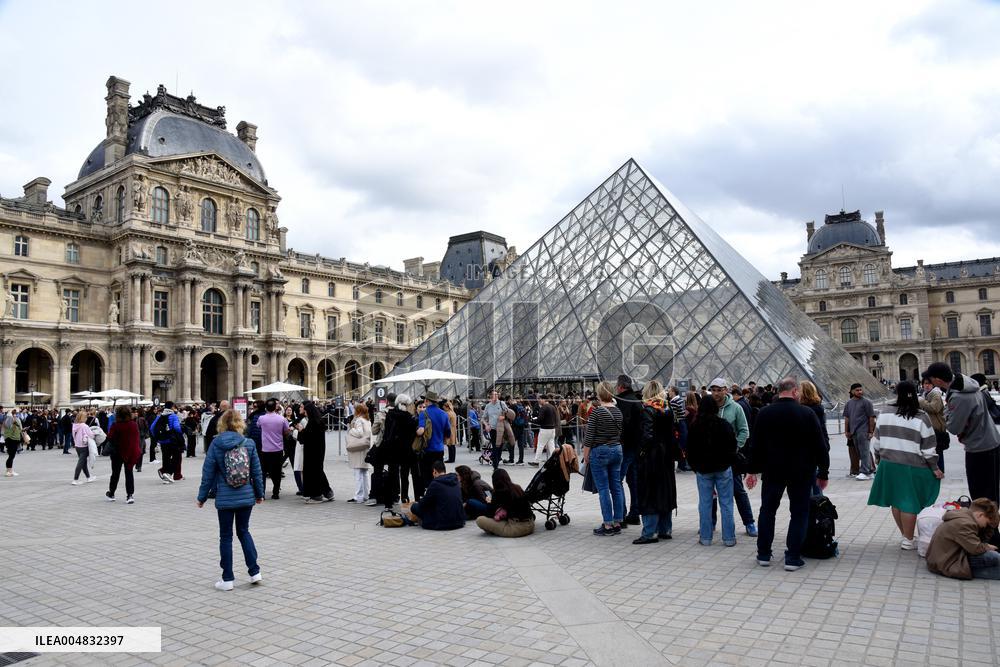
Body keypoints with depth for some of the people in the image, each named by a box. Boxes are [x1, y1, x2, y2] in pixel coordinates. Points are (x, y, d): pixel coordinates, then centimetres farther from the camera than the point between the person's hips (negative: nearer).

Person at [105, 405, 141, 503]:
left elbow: (110, 437, -13)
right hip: (131, 452, 2)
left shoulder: (116, 426, -15)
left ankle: (111, 494, 28)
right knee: (129, 473, 7)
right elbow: (137, 438, 2)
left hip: (118, 452, -2)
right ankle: (130, 495, -2)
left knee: (115, 473, 14)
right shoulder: (134, 425, -5)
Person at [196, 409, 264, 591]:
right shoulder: (249, 444, -4)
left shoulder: (216, 444, -7)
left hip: (225, 498, -2)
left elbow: (208, 473, -4)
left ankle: (227, 579, 14)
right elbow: (256, 471, 1)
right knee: (244, 531, 18)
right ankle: (254, 571, 14)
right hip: (246, 496, 2)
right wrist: (259, 493, 14)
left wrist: (202, 496, 6)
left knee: (226, 536, 10)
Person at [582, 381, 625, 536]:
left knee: (603, 489, -2)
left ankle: (608, 525, 0)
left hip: (600, 452, -6)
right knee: (616, 487, 9)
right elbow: (621, 433, 10)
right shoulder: (618, 411, 5)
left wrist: (585, 456, -4)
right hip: (617, 450, 6)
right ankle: (617, 523, 14)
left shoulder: (596, 411, -13)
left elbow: (589, 437, -12)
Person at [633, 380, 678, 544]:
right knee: (665, 491, 15)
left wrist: (643, 450, -10)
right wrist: (672, 452, 11)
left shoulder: (647, 410, -15)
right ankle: (665, 529, 24)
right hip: (666, 456, 7)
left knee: (649, 494, -1)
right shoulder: (668, 410, 5)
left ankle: (650, 532, 0)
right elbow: (672, 432, 7)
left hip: (650, 457, -7)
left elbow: (648, 435, -23)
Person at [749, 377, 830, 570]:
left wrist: (753, 469, 11)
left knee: (767, 510, 13)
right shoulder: (807, 413, -9)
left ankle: (763, 555, 17)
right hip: (801, 472, -2)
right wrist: (823, 473, 3)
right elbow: (820, 446, -6)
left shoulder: (764, 413, -3)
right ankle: (793, 558, 7)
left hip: (772, 471, 2)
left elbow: (755, 444, 2)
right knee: (799, 513, 8)